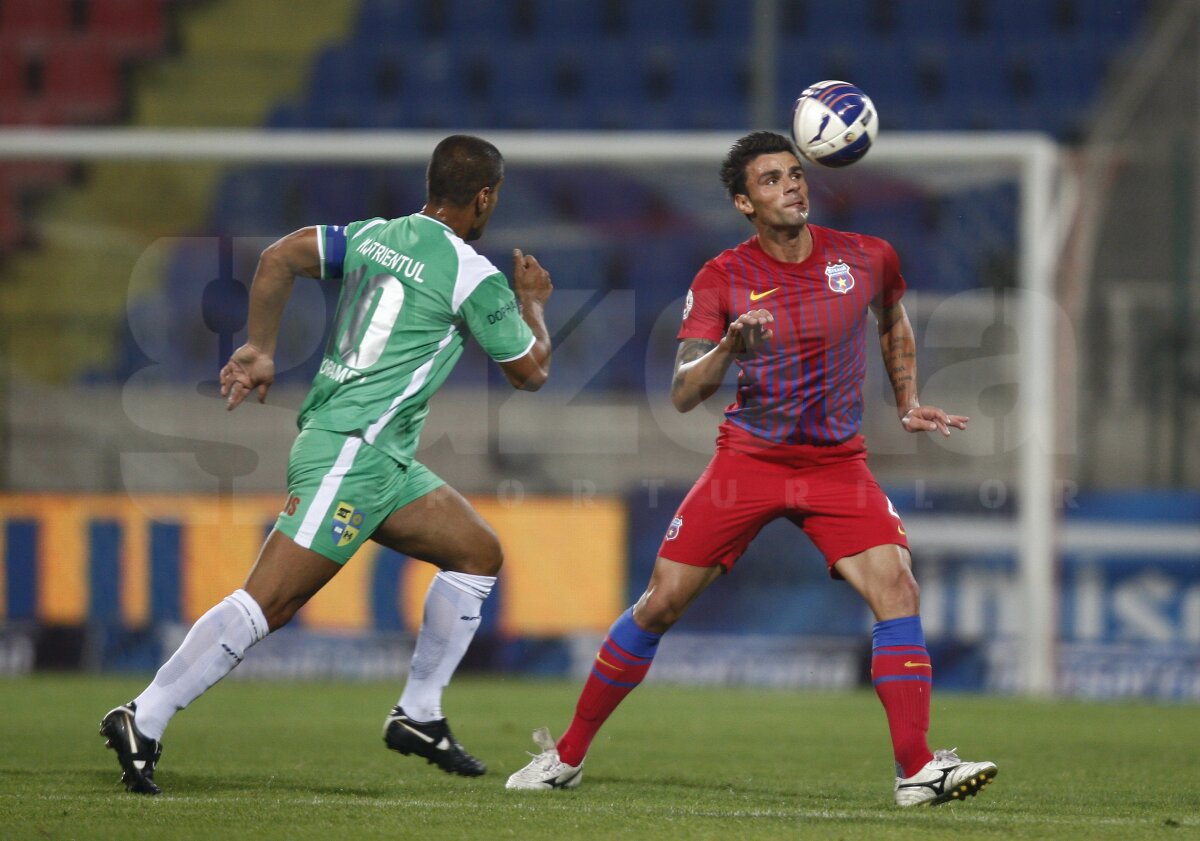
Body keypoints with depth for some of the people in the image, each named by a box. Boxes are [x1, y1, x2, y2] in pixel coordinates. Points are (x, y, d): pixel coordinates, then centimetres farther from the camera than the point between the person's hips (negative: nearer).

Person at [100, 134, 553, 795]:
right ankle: (142, 722, -17)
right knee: (269, 602, -14)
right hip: (350, 453, -9)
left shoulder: (373, 236, 13)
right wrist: (532, 301, 22)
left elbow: (278, 259, 2)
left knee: (478, 553, 15)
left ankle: (418, 715, 17)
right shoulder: (474, 277, -7)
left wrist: (258, 350, 8)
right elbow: (530, 372, 4)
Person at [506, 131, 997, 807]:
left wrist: (907, 404, 12)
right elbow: (684, 394, -17)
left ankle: (916, 770, -18)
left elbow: (895, 325, 21)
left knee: (897, 588, -20)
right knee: (661, 603, -1)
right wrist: (728, 348, -35)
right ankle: (569, 755, 14)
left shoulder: (868, 259, -3)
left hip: (838, 463, 1)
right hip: (748, 459, -1)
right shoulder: (722, 280, -9)